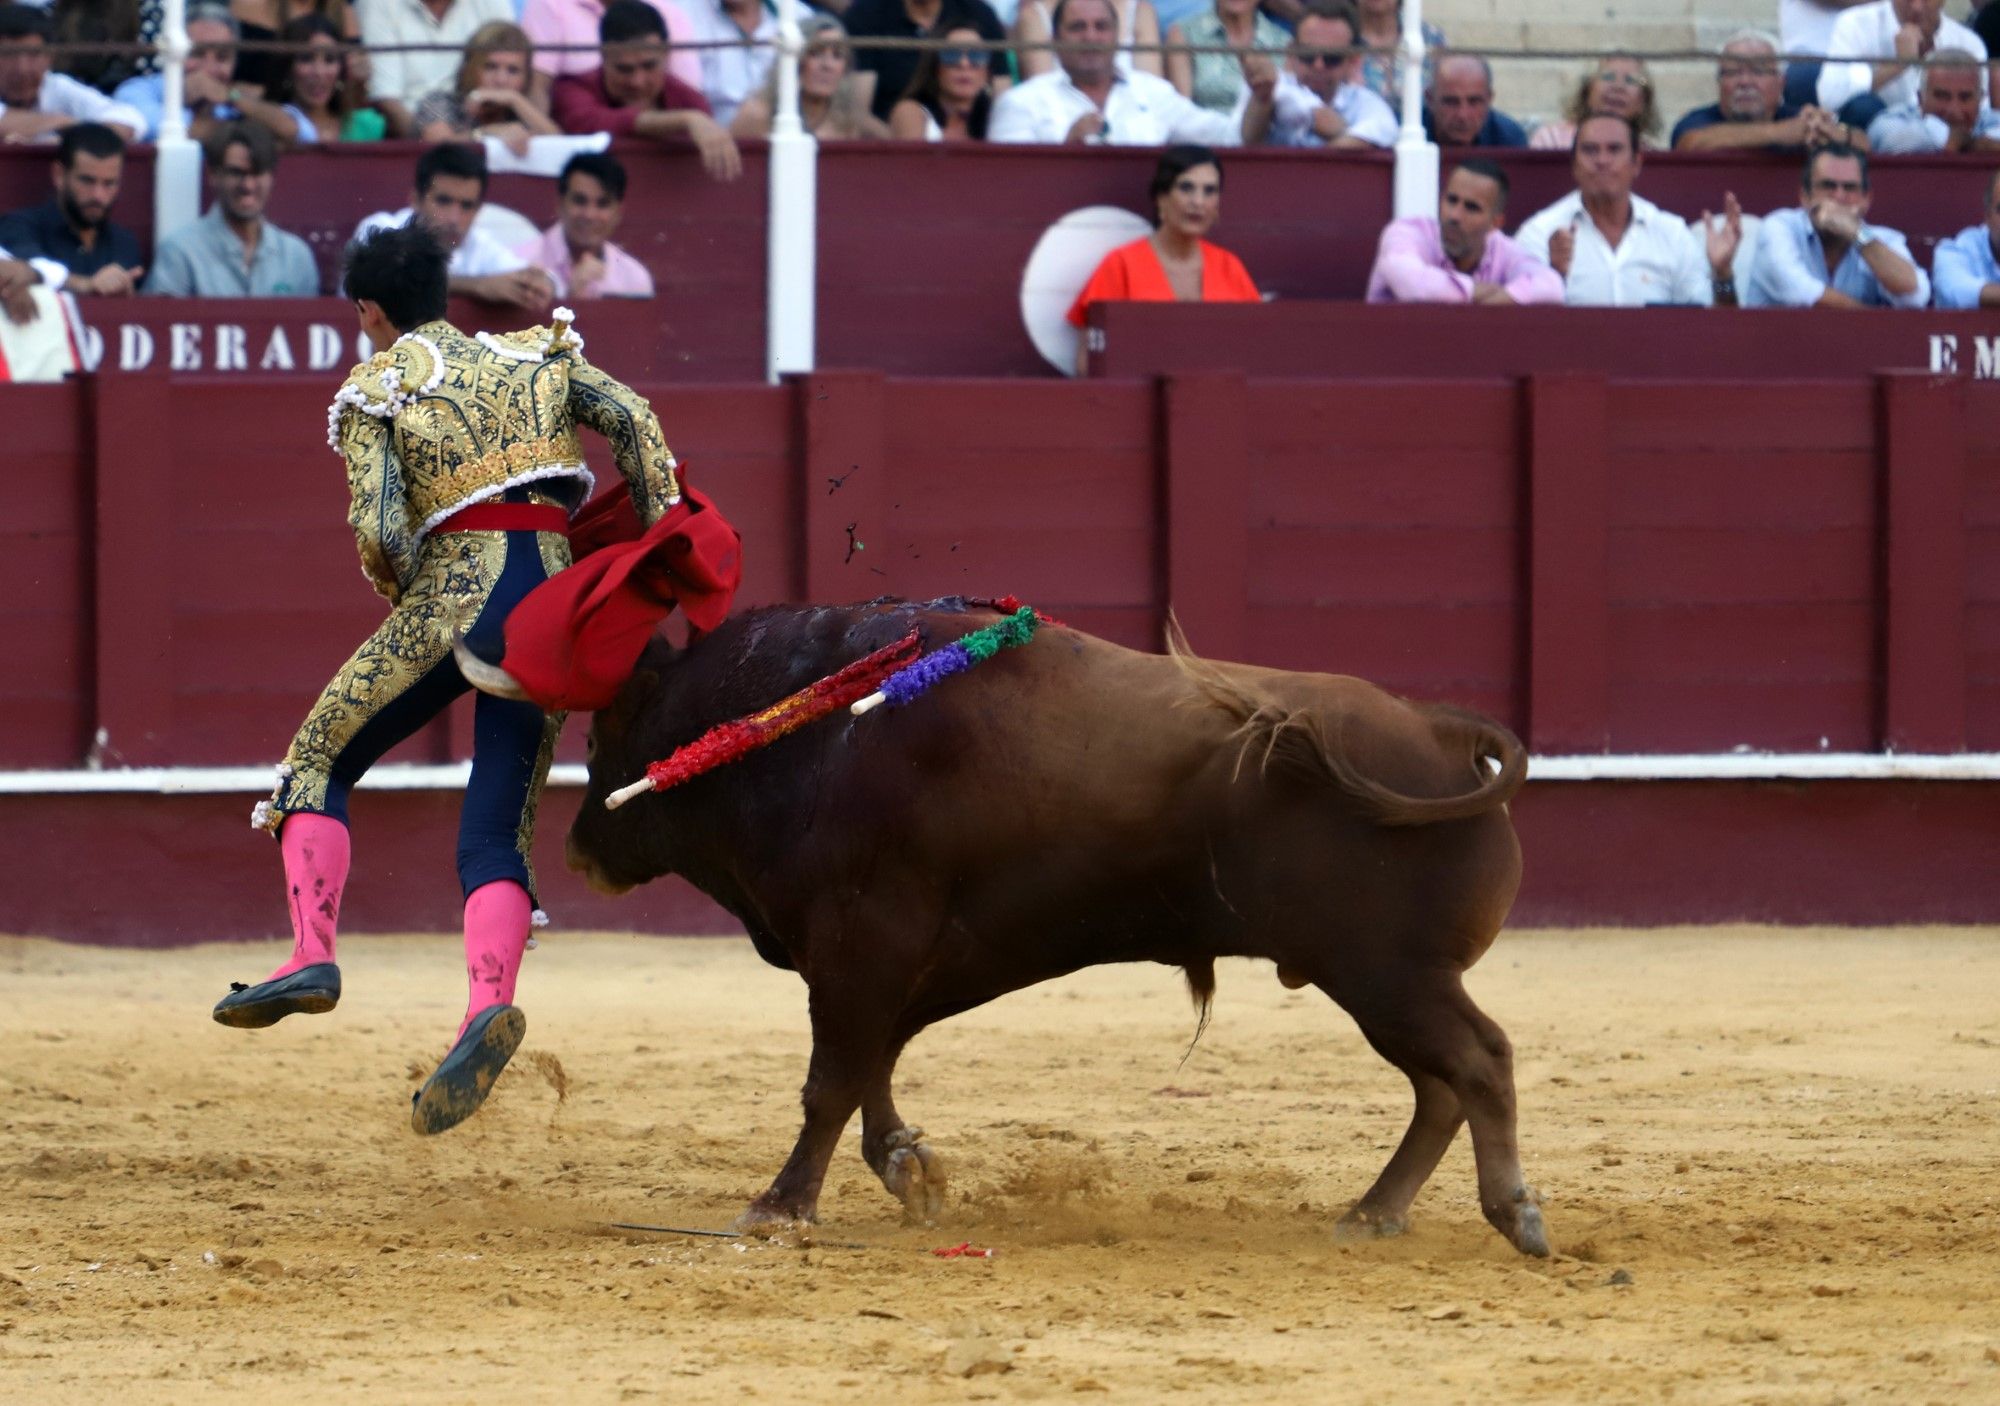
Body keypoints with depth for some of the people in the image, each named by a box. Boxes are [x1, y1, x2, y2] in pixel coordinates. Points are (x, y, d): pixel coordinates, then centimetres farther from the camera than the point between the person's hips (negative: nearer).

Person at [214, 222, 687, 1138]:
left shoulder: (374, 389, 7)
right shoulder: (537, 356, 21)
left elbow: (379, 531, -6)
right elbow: (633, 420, 6)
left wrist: (403, 601, 13)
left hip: (459, 588, -4)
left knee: (320, 762, 12)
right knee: (498, 831, 4)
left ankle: (312, 955, -5)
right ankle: (488, 1005, -21)